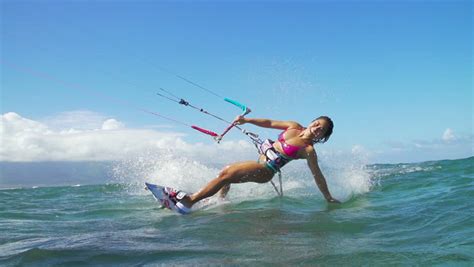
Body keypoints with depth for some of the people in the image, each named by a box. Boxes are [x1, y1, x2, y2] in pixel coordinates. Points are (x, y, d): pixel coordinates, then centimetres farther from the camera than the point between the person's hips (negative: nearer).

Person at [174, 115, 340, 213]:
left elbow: (317, 175, -9)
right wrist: (247, 120, 1)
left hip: (266, 170, -8)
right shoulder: (294, 126, 4)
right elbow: (270, 123, 11)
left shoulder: (308, 150, -13)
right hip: (260, 160, 8)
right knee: (226, 171, 6)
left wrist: (328, 198, -8)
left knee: (226, 174, -18)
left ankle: (189, 200, -15)